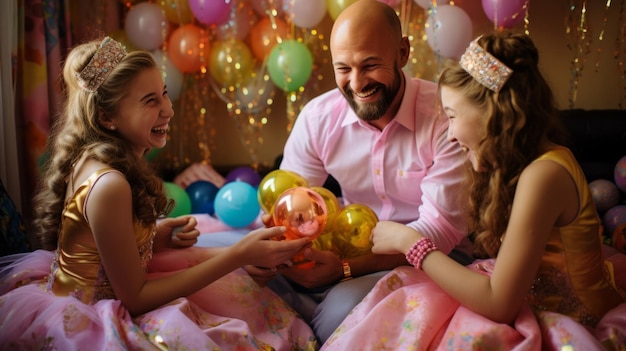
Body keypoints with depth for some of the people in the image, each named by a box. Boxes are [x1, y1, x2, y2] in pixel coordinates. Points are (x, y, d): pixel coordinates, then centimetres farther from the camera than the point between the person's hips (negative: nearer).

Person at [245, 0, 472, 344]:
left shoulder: (445, 117, -20)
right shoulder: (318, 117, -7)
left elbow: (442, 226, -21)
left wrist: (347, 268, -31)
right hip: (348, 244, 5)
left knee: (343, 309, -31)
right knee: (257, 275, -15)